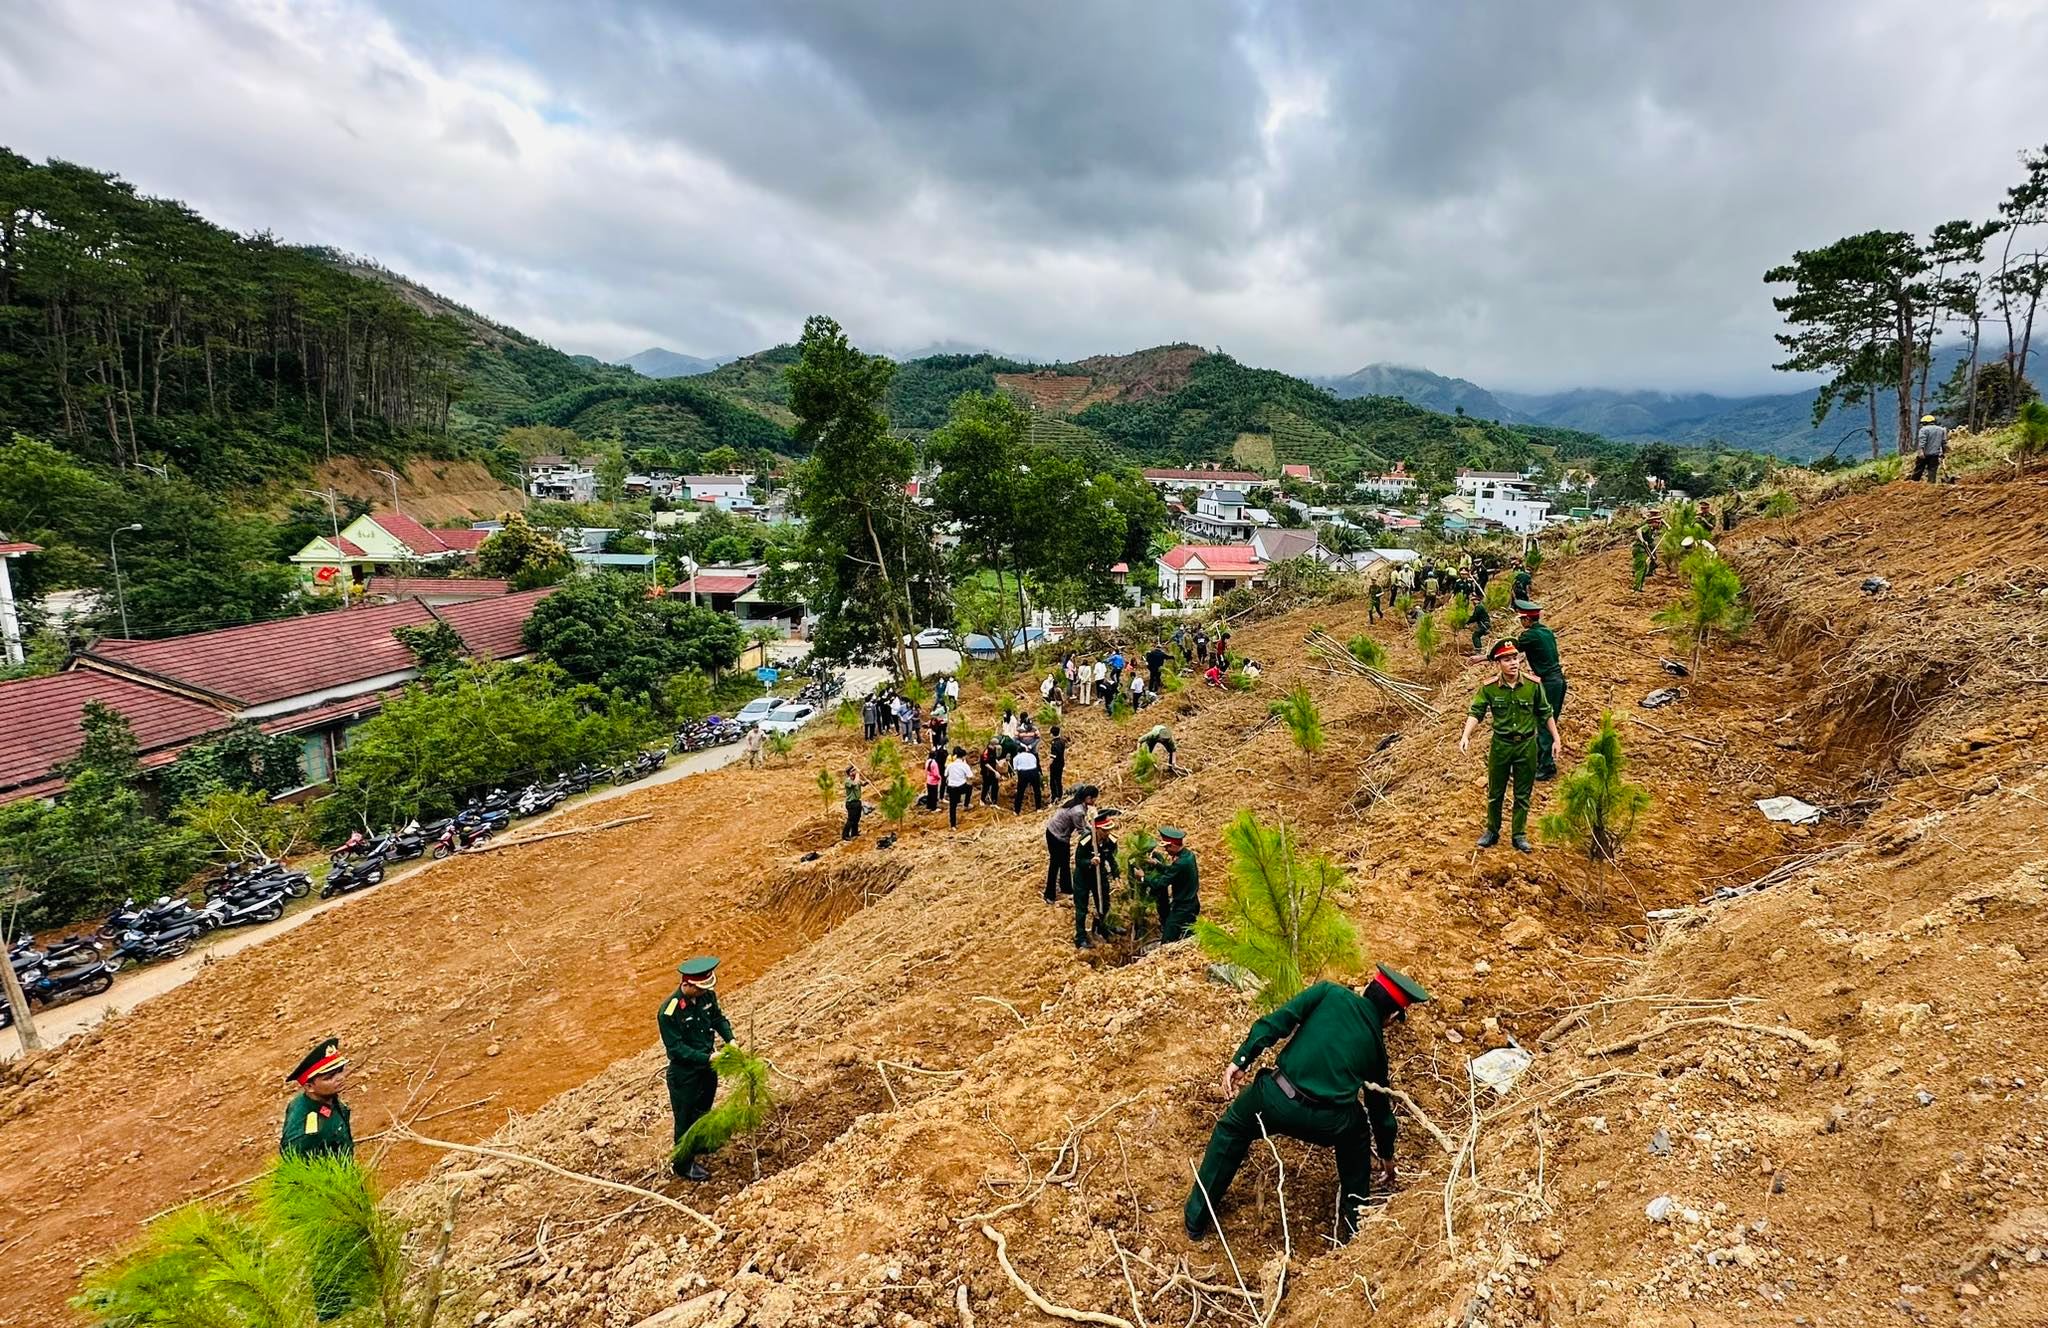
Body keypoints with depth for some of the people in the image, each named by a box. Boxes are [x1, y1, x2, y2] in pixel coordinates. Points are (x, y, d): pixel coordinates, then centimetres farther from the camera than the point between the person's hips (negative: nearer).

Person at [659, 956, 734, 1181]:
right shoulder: (669, 1012, -30)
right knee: (686, 1118, 11)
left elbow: (718, 1018, 6)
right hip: (684, 1072, -6)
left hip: (707, 1065, 6)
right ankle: (683, 1163, 32)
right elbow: (675, 1047, -25)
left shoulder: (707, 995, -12)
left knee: (703, 1109, 27)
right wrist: (707, 1058, -28)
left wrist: (730, 1039, -9)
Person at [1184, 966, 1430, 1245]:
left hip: (1275, 1099, -2)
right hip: (1328, 1124, 2)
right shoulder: (1376, 1044, 23)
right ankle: (1352, 1223, 44)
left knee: (1230, 1130, 30)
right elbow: (1381, 1108, 37)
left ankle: (1196, 1221, 34)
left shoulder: (1331, 993, 15)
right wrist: (1387, 1155, 54)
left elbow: (1277, 1021, -1)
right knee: (1356, 1129, 39)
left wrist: (1240, 1060, 1)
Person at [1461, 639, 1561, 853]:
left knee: (1522, 794, 12)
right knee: (1495, 792, 13)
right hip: (1500, 745, 0)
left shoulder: (1534, 686, -9)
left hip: (1526, 745, 0)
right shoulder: (1489, 688, -11)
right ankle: (1492, 831, 31)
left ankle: (1519, 835, 26)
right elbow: (1475, 712, -14)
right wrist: (1465, 736, -28)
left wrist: (1556, 738, 3)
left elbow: (1545, 713, 2)